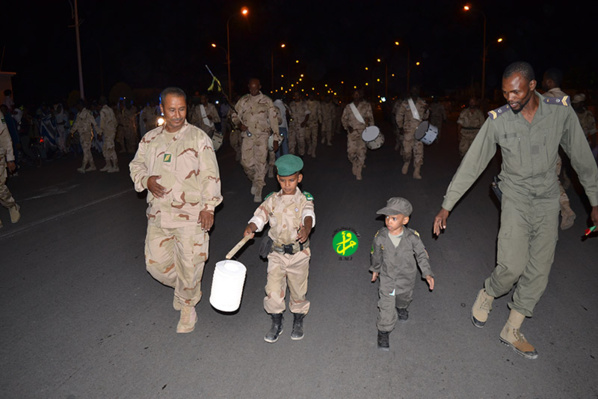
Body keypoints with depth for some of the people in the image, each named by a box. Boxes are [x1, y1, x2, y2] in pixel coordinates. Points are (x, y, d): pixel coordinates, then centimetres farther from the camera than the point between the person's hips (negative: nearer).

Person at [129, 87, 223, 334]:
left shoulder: (199, 138, -3)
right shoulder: (150, 139, 8)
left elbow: (210, 175, -4)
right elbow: (136, 165, 19)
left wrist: (208, 207, -10)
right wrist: (146, 180, -4)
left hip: (191, 214, -4)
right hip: (158, 213, 4)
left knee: (190, 264, 1)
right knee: (156, 263, 9)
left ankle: (187, 306, 26)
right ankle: (181, 286, 40)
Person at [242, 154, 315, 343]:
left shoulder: (304, 200, -3)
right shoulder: (272, 200, 3)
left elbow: (309, 215, -24)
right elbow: (259, 216, -8)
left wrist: (306, 229, -47)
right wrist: (250, 228, -31)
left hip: (299, 253, -1)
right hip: (276, 253, 1)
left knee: (298, 290, 12)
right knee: (273, 290, -3)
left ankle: (298, 322, 37)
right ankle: (276, 324, 22)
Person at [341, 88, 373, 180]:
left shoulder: (367, 106, 4)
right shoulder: (349, 107, 8)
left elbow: (370, 118, 6)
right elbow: (343, 118, 12)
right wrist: (347, 126, -4)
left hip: (363, 132, -1)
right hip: (352, 132, 1)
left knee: (361, 152, -5)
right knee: (351, 152, -4)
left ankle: (358, 172, 8)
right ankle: (355, 164, 30)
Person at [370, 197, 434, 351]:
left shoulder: (412, 237, -24)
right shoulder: (380, 236, -21)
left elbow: (422, 254, -9)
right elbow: (376, 254, -1)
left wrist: (427, 273, -16)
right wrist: (375, 269, 13)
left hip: (407, 278, 2)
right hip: (387, 278, -1)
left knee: (404, 298, 29)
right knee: (386, 305, -1)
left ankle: (402, 308, 64)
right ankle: (383, 332, 19)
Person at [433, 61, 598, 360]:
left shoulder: (561, 112, -9)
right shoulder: (498, 120, -12)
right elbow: (471, 165, -8)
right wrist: (447, 206, -8)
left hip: (548, 201, 2)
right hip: (516, 198, -2)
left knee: (539, 271, 4)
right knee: (513, 264, -17)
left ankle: (512, 331, 20)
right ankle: (487, 296, 17)